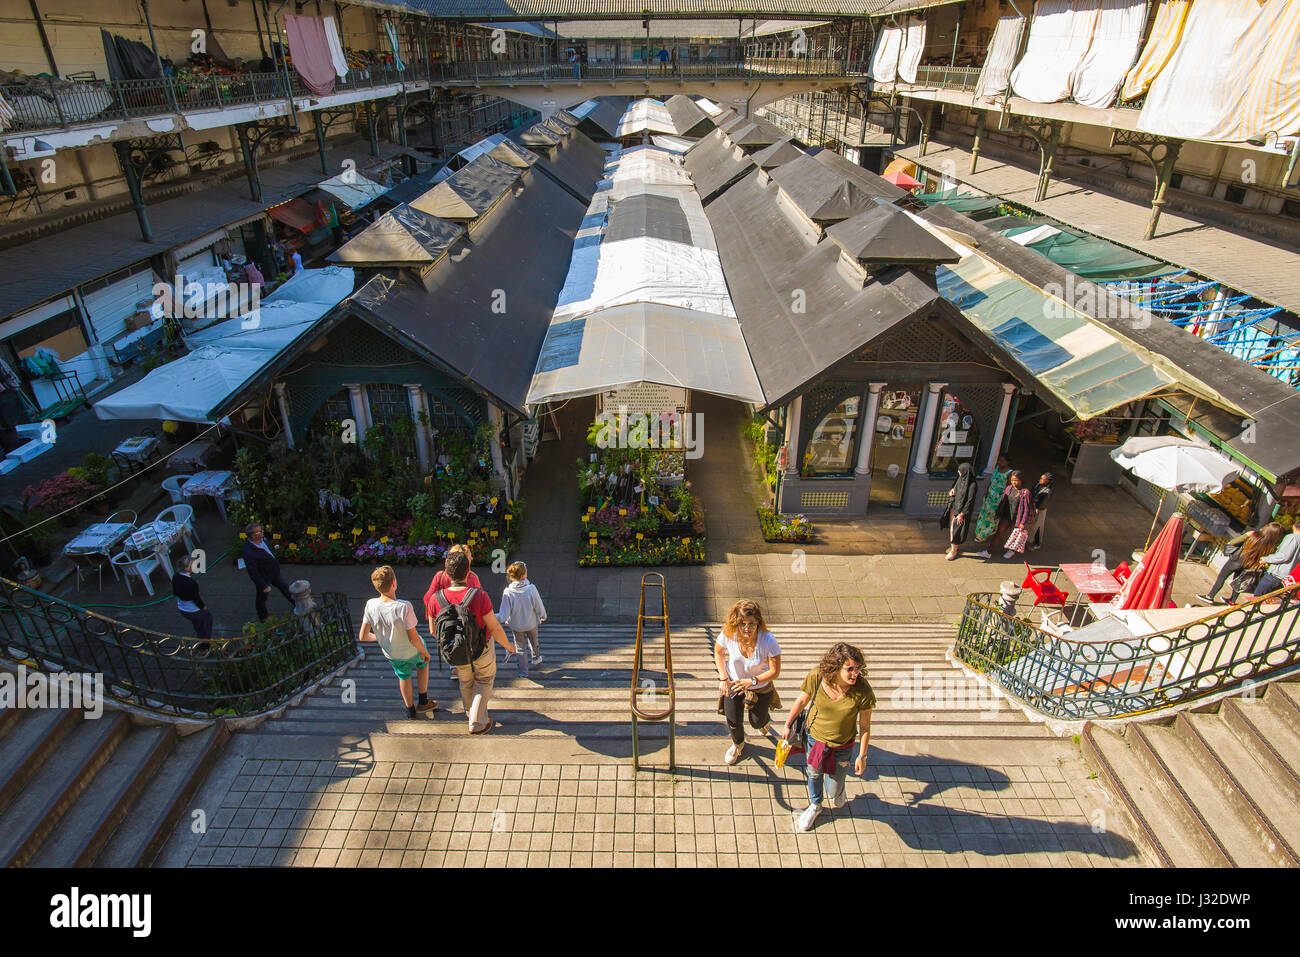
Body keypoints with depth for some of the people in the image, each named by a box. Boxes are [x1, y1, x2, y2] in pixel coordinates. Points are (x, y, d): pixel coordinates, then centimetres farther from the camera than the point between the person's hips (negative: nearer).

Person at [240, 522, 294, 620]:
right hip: (263, 578, -7)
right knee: (262, 598, 18)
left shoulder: (262, 538, -13)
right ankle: (263, 618, 43)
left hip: (274, 571, 7)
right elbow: (253, 572, -29)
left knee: (285, 587, 26)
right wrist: (263, 586, -23)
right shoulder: (248, 552, -37)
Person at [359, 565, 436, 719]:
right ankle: (423, 702, 43)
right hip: (412, 650, -3)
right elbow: (413, 638, -27)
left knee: (404, 677, 29)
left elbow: (363, 637, -13)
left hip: (390, 653, 3)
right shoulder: (404, 607, -37)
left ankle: (411, 709, 50)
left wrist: (379, 637, 8)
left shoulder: (371, 605, -24)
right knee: (423, 665, 31)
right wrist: (425, 651, -8)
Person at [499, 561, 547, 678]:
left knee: (520, 648, 20)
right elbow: (539, 607, -15)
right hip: (531, 623, 0)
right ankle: (536, 658, 56)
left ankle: (523, 672, 33)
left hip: (516, 625, 0)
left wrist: (503, 621, 1)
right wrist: (543, 616, 6)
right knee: (533, 642, 30)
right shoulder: (531, 589, -28)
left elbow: (504, 614, -21)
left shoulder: (508, 592, -28)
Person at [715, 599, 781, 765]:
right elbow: (718, 652, -5)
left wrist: (752, 681, -36)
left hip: (760, 687, -1)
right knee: (733, 722, 16)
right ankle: (738, 745, 53)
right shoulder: (728, 635, -29)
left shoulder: (768, 641, -35)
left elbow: (775, 671, -23)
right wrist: (723, 678, -11)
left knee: (757, 723, 20)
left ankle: (765, 717, 60)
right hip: (733, 683, 1)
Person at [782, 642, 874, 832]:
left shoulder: (863, 692, -30)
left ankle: (836, 794, 54)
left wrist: (862, 755, -5)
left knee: (834, 792, 14)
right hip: (815, 738, 2)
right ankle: (815, 806, 58)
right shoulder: (817, 677, -27)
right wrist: (787, 725, 5)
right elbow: (802, 700, -6)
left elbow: (865, 726, -13)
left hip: (841, 747, -1)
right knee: (813, 774, 26)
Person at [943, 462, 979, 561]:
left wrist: (962, 514, -18)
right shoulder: (961, 479, -1)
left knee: (956, 529, 0)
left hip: (962, 510, -7)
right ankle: (954, 545, 35)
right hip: (954, 507, 7)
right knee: (952, 527, 17)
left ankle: (954, 550, 16)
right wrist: (951, 491, -6)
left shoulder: (973, 485, -23)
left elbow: (970, 501, -20)